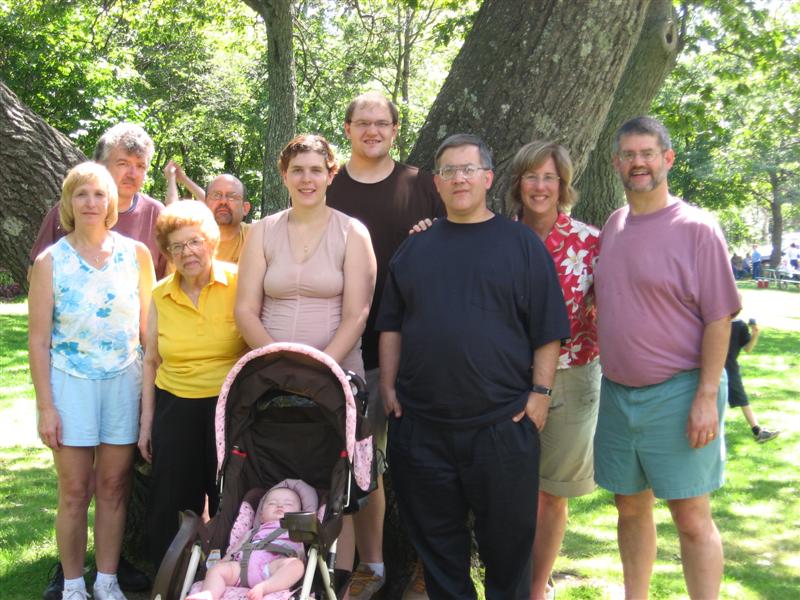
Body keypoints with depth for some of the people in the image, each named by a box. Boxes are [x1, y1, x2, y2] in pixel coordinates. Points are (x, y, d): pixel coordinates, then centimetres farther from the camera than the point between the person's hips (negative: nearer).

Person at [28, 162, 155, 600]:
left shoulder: (136, 254, 3)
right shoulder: (50, 261, -1)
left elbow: (148, 326, 8)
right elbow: (37, 339, -1)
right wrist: (45, 406, -5)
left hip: (124, 382, 1)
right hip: (71, 383, -1)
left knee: (114, 486, 6)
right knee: (74, 490, 3)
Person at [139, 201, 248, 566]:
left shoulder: (238, 283, -6)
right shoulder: (161, 295, 5)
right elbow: (151, 361, 12)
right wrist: (147, 419, 10)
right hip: (175, 408, 3)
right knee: (170, 508, 8)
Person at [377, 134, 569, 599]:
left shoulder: (522, 243, 3)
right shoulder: (415, 249, 13)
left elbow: (548, 331, 1)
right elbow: (391, 325, 15)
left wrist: (540, 393, -6)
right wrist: (388, 386, 7)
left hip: (503, 422, -3)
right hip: (421, 424, 3)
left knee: (509, 536, 7)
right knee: (436, 538, 11)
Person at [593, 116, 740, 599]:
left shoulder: (696, 228, -8)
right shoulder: (612, 227, 9)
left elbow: (718, 319, -10)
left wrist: (707, 396, -16)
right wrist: (610, 379, 13)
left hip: (678, 393, -6)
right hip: (617, 392, 6)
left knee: (692, 519, 0)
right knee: (631, 509, 15)